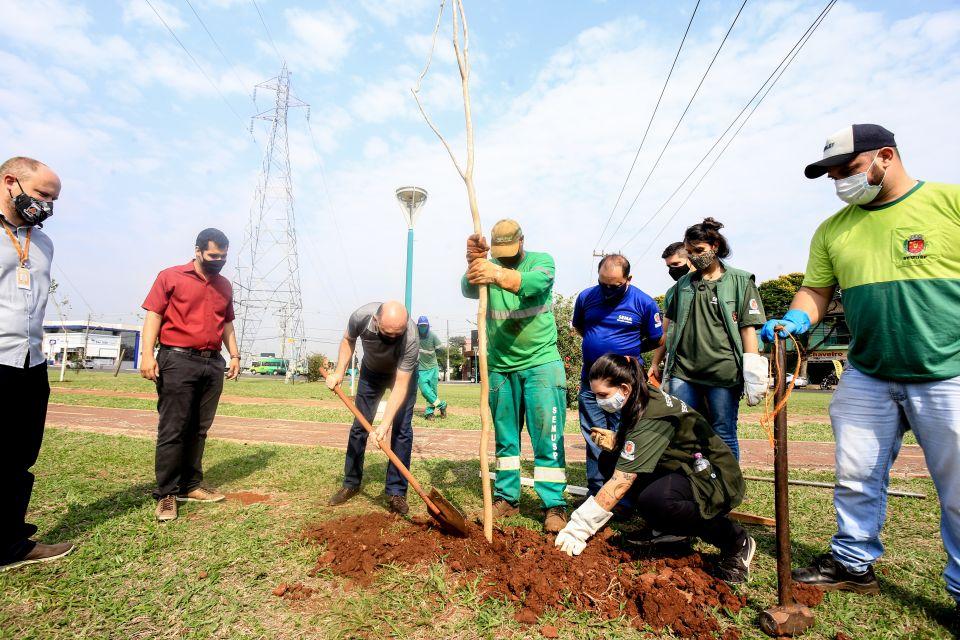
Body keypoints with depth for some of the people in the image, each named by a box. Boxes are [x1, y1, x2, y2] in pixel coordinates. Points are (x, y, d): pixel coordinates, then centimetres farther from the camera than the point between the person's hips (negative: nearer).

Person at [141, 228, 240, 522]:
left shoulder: (225, 285, 16)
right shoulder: (170, 277, 1)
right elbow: (153, 315, -4)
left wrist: (234, 355, 13)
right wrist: (148, 355, -14)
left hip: (213, 364, 5)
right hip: (178, 360, -5)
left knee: (199, 429, 10)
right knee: (173, 429, -2)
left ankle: (191, 486, 20)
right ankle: (166, 494, 8)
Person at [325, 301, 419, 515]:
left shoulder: (411, 337, -41)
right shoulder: (361, 316, -34)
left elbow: (401, 384, -35)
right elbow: (348, 340, -8)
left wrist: (385, 422, -40)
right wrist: (339, 372, -17)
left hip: (403, 373, -3)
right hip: (371, 371, 3)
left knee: (402, 429, -12)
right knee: (359, 425, 5)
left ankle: (396, 492, -1)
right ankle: (351, 484, 20)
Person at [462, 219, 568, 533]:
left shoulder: (541, 260, -4)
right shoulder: (488, 267, 2)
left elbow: (535, 282, -28)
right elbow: (468, 289, -19)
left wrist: (497, 275, -47)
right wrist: (473, 264, -41)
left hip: (541, 361, -3)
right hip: (500, 365, 3)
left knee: (547, 434, -3)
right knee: (504, 436, 11)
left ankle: (554, 505, 7)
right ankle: (507, 498, 25)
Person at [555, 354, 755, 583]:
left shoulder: (652, 418, -28)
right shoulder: (642, 399, -1)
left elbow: (620, 483, -30)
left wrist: (579, 528, -27)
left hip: (714, 479, -9)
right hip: (684, 470, 9)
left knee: (653, 500, -37)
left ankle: (735, 540, -9)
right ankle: (672, 527, 8)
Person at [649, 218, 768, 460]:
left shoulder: (740, 281, 4)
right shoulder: (683, 284, 14)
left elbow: (748, 328, -2)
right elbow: (669, 327, 16)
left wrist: (754, 374, -8)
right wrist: (656, 363, 14)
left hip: (724, 372, -3)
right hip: (682, 371, 3)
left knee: (724, 436, 4)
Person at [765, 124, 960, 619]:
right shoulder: (833, 229, 8)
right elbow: (815, 290, 9)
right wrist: (797, 319, -11)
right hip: (866, 378, 4)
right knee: (856, 478, 11)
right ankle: (853, 564, 29)